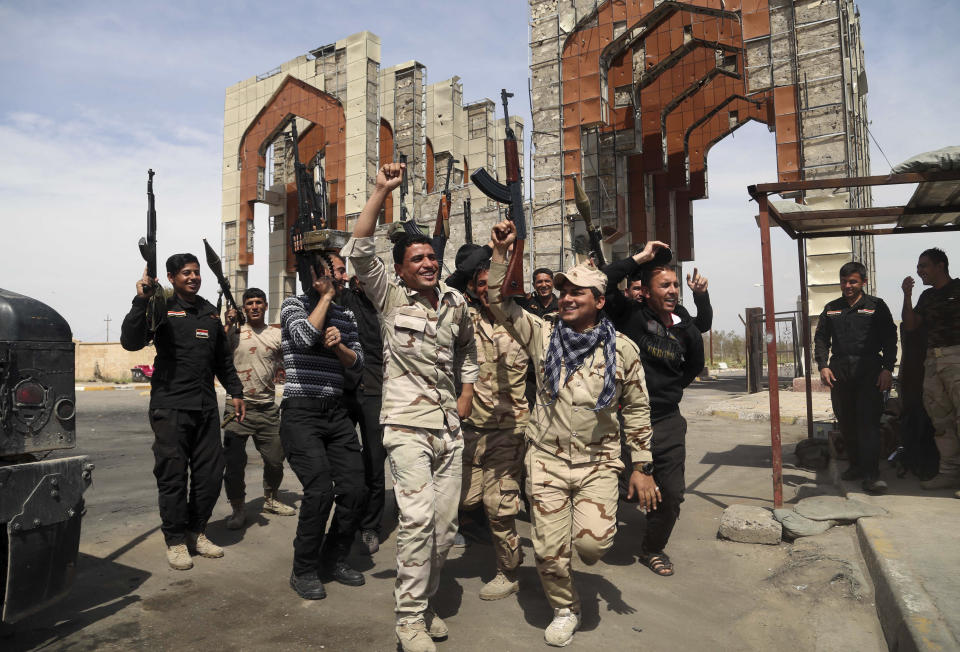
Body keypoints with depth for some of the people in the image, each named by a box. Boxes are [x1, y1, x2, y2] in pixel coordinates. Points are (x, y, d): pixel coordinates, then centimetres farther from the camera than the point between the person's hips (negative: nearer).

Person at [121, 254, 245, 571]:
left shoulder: (210, 312, 17)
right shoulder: (161, 308, 1)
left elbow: (223, 358, 24)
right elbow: (130, 342, -14)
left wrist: (235, 391, 19)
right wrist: (141, 301, -22)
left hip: (206, 406, 5)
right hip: (170, 406, -5)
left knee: (211, 473, 6)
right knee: (173, 475, -1)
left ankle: (196, 532, 22)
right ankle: (175, 540, 13)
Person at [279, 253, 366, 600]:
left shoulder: (344, 315, 16)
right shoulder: (293, 304, 1)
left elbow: (357, 361, 12)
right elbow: (305, 336, -19)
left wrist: (339, 345, -9)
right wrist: (326, 296, -7)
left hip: (336, 412, 6)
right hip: (301, 413, -5)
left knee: (353, 487, -1)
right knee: (320, 488, -16)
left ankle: (333, 558, 22)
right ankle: (304, 571, 5)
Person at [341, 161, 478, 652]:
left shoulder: (456, 302, 10)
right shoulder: (390, 298, -2)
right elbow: (359, 250, -16)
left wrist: (468, 392, 15)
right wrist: (382, 191, -16)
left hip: (449, 425, 5)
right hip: (407, 423, -5)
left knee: (445, 525, 8)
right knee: (418, 518, -16)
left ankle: (423, 599, 29)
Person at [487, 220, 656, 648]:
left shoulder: (621, 349, -2)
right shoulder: (543, 334, -2)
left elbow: (637, 411, 3)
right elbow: (499, 301, -6)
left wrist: (642, 467, 3)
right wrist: (501, 251, -15)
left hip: (598, 461, -1)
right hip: (546, 459, 1)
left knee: (592, 542, -17)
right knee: (549, 551, 4)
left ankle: (586, 520, 21)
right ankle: (565, 609, 34)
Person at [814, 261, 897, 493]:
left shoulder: (876, 306, 6)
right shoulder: (831, 308, 15)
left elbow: (890, 339, 3)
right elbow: (821, 338, 12)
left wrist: (887, 368, -7)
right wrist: (823, 365, -1)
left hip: (869, 369, -3)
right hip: (839, 371, 4)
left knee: (868, 421, -10)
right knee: (845, 421, 8)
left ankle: (870, 474, -10)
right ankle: (856, 465, 20)